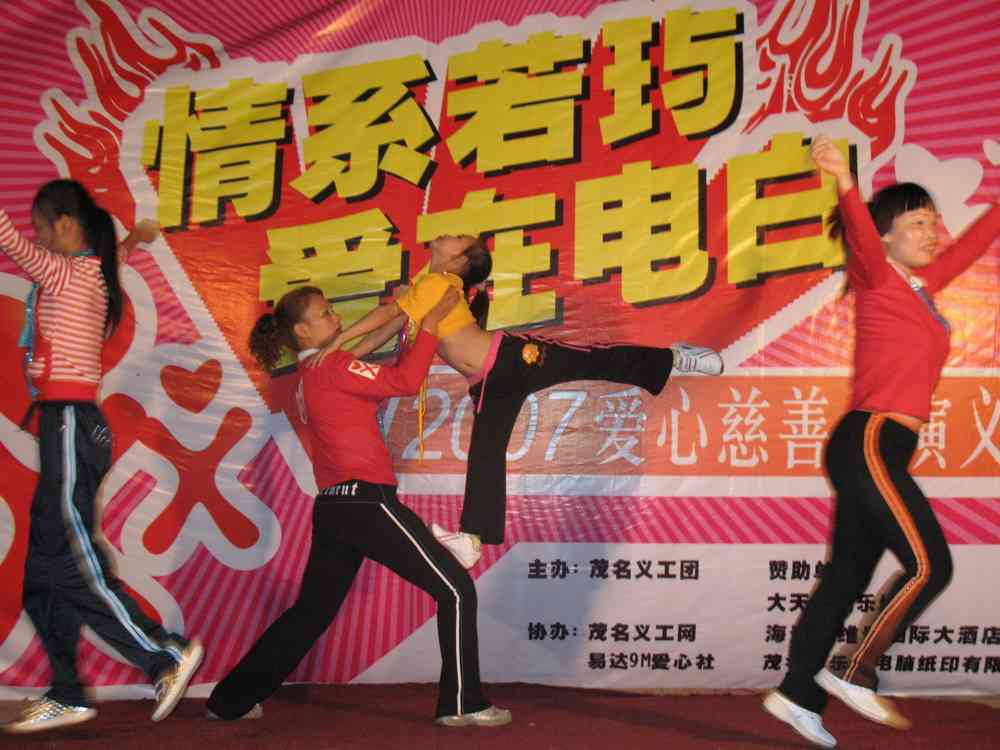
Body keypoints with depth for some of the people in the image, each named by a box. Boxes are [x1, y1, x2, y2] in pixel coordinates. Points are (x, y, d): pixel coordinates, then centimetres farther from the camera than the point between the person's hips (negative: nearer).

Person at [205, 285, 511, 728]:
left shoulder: (309, 379, 18)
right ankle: (461, 703, 2)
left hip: (334, 509, 9)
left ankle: (231, 700, 23)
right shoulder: (332, 368, -10)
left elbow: (381, 380, 18)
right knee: (456, 589, -1)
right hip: (366, 503, -9)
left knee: (312, 610, 19)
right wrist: (430, 323, -9)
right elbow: (405, 382, -15)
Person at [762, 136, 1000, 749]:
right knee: (930, 565, -9)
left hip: (882, 448, 8)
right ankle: (857, 674, 2)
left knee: (849, 574, 8)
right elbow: (861, 236, -26)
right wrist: (847, 185, -45)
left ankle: (798, 694, 14)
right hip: (869, 442, -8)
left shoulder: (921, 285, 17)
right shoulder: (878, 280, -5)